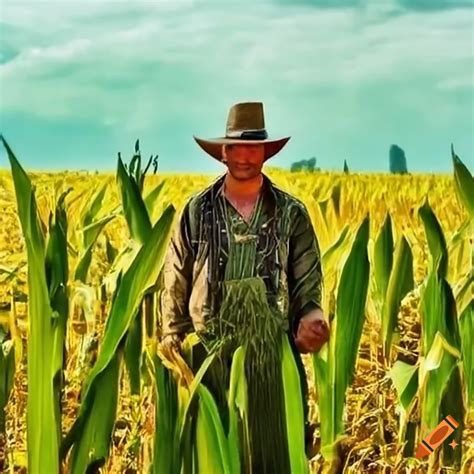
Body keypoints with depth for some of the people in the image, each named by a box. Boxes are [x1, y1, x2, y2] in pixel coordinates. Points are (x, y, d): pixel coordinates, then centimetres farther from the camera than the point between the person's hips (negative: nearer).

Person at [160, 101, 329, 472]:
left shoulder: (291, 212, 4)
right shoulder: (197, 210, 3)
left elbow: (307, 281, 4)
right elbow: (176, 283, 7)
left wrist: (311, 316, -15)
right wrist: (173, 341, 3)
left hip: (273, 354, 0)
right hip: (209, 354, 0)